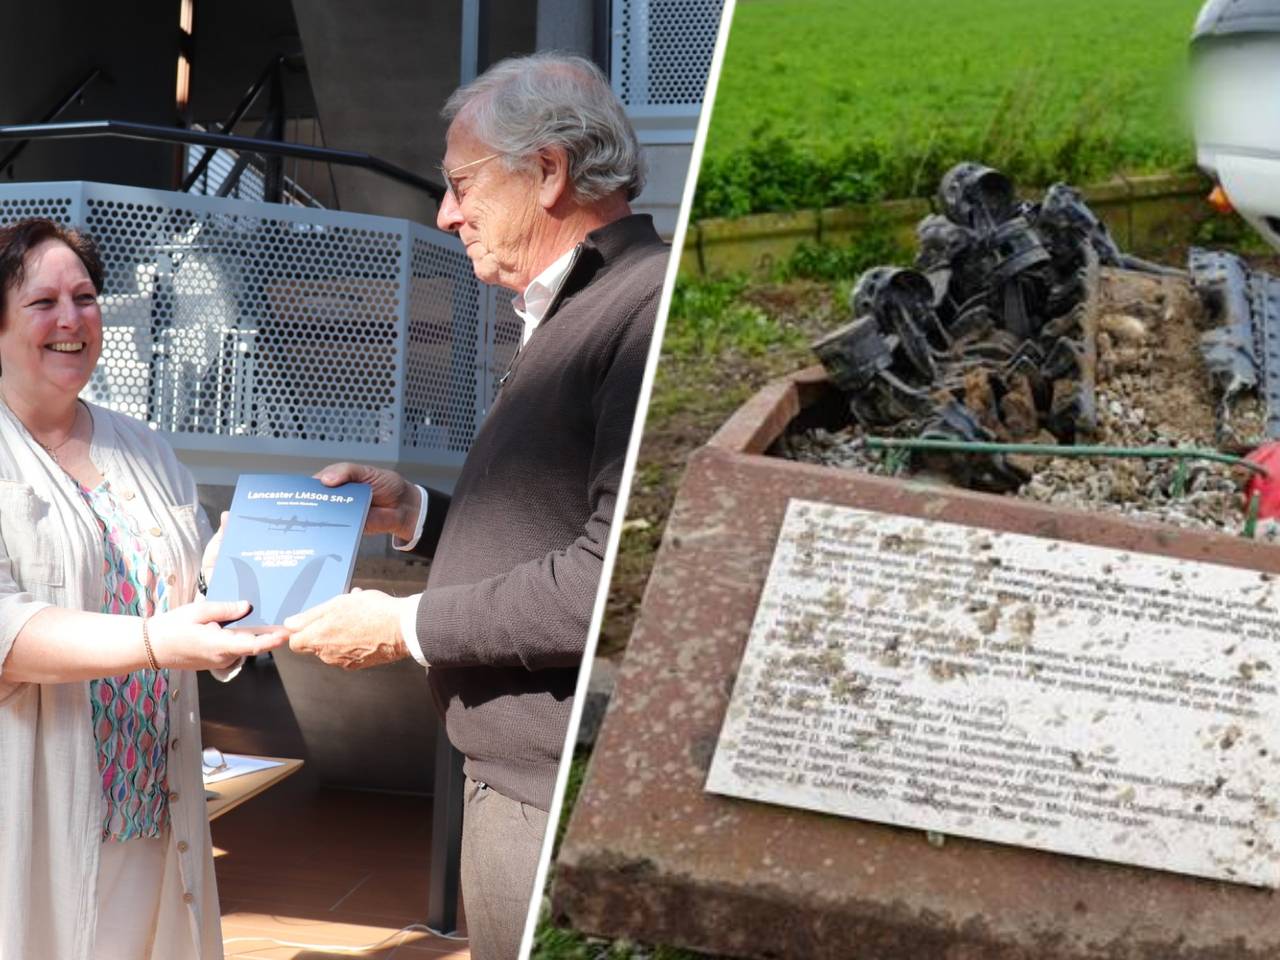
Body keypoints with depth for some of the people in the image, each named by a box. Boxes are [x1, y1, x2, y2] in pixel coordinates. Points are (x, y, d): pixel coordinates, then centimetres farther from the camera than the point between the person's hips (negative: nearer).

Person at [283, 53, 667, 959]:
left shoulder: (653, 305, -18)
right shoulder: (571, 316, 16)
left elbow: (619, 574, -27)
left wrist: (407, 626, -16)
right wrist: (413, 513, 11)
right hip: (515, 783, 9)